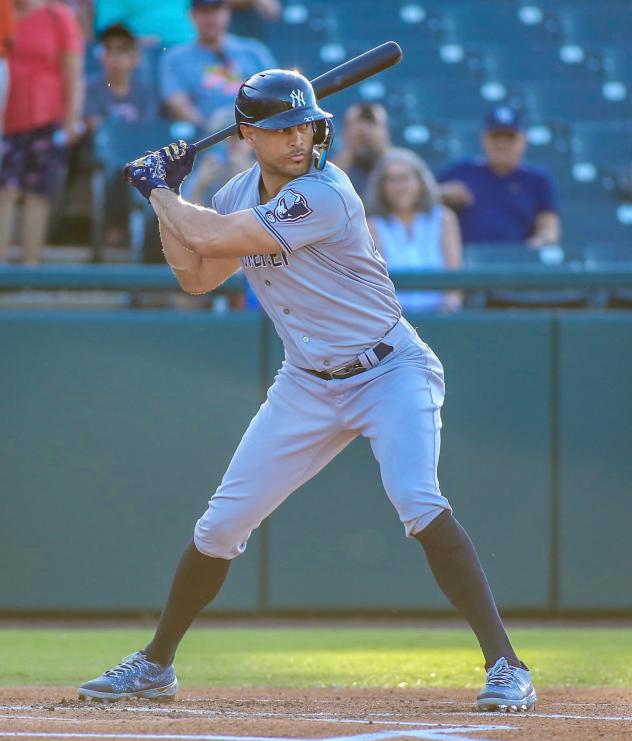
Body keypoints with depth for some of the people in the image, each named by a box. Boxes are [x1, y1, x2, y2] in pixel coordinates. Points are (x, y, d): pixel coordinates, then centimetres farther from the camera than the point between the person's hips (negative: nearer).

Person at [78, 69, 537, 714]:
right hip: (308, 387, 7)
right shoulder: (242, 191, 1)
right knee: (220, 525, 7)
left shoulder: (324, 194, -25)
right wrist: (166, 197, 2)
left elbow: (210, 236, -25)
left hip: (390, 373, -7)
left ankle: (505, 666, -25)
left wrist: (158, 190, -7)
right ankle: (154, 666, 25)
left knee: (418, 503, -29)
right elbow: (196, 277, 10)